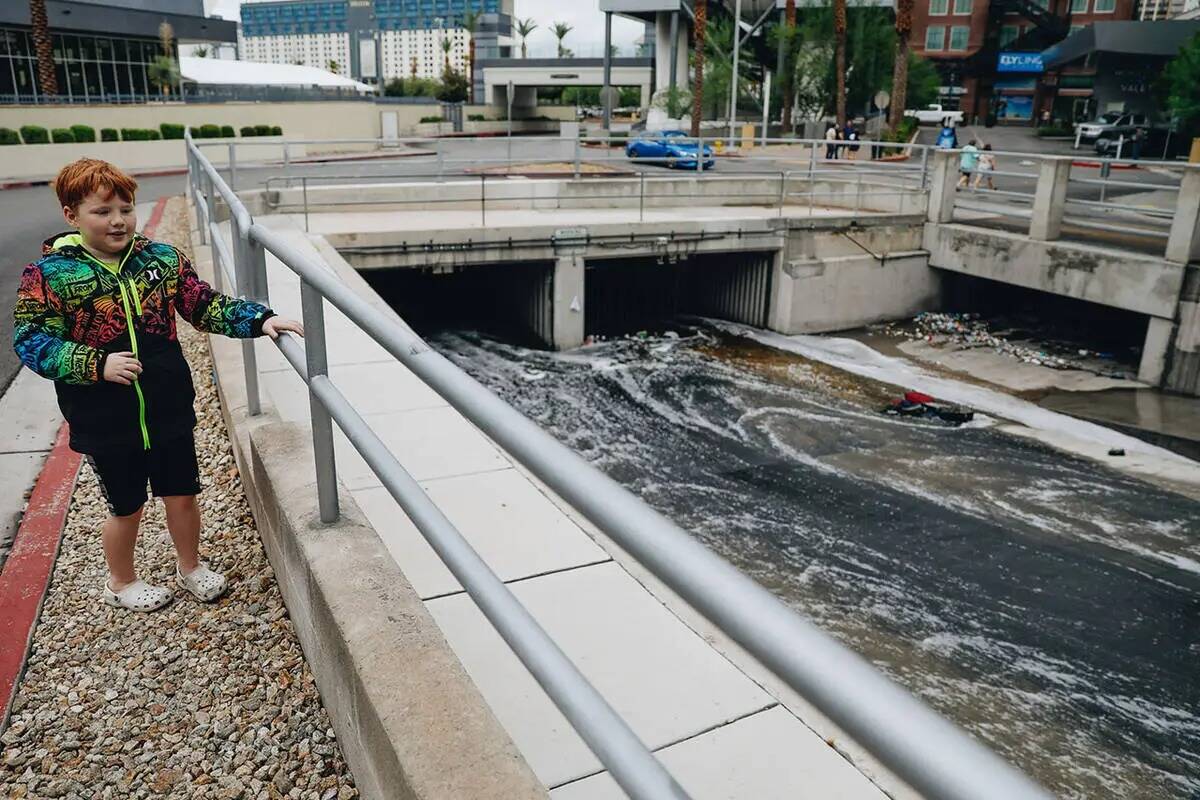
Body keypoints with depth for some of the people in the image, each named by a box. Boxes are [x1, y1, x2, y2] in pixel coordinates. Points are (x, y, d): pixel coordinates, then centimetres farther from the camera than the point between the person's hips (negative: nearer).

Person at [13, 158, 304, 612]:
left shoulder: (161, 258, 0)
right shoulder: (46, 276, -8)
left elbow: (206, 306, 0)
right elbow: (30, 342, -9)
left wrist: (259, 320, -14)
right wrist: (97, 364, -21)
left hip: (170, 410, 3)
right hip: (106, 422, -2)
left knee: (182, 495, 15)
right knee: (126, 507, 14)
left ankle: (190, 567, 41)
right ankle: (122, 583, 41)